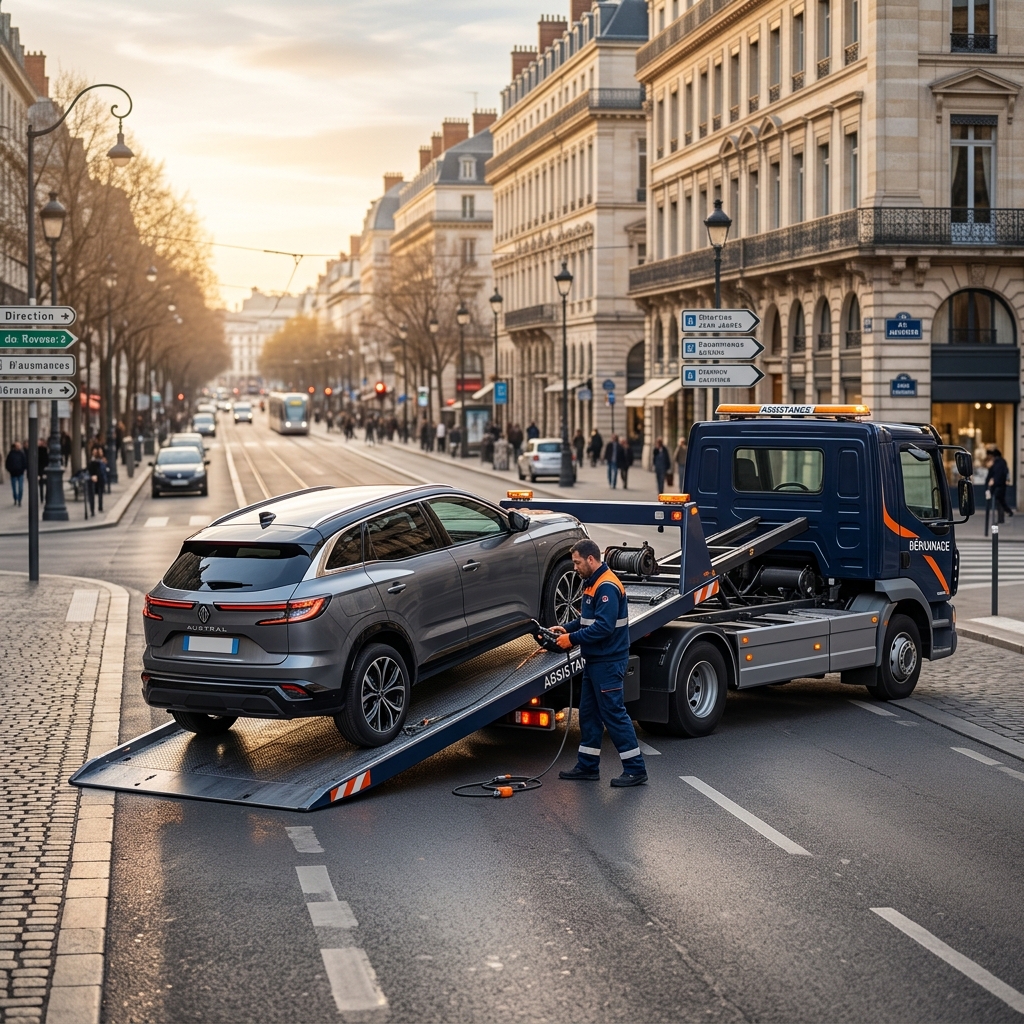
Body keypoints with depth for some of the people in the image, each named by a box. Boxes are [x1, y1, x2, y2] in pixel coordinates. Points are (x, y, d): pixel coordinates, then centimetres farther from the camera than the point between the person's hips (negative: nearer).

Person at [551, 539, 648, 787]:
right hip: (595, 661, 11)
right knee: (589, 713, 14)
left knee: (614, 714, -8)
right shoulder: (593, 584, 14)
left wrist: (572, 639, -20)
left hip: (608, 662, -11)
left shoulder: (607, 587, -19)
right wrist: (567, 628, 5)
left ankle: (635, 769, -3)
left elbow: (604, 626, -26)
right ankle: (587, 767, 21)